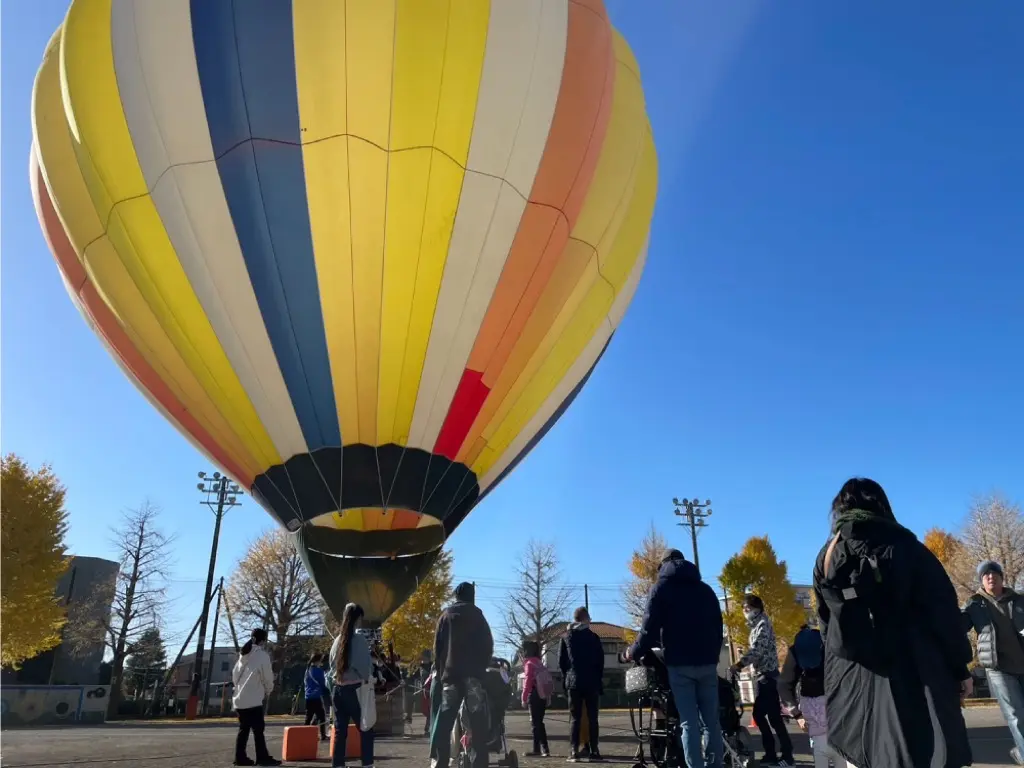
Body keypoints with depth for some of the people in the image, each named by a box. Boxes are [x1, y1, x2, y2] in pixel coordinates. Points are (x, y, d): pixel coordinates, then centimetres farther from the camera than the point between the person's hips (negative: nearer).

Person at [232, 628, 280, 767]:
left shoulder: (243, 654, 13)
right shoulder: (262, 655, -10)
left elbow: (234, 674, 15)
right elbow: (268, 677, -6)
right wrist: (267, 691, 11)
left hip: (239, 698, 8)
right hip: (253, 699, -8)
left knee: (243, 729, 12)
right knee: (258, 729, -3)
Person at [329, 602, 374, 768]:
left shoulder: (337, 639, 6)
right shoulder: (359, 639, -12)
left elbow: (332, 666, 12)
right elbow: (365, 666, -12)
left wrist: (335, 685, 17)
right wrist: (368, 680, 4)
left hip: (337, 689, 6)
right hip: (354, 690, -6)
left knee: (340, 731, 10)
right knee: (366, 730, 4)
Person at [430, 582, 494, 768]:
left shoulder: (446, 614, 9)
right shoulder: (477, 614, 7)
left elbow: (438, 646, 6)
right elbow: (488, 644, 2)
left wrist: (440, 670, 12)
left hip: (450, 673, 2)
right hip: (473, 673, -1)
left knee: (443, 722, 8)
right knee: (477, 722, -2)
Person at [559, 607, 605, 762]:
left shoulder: (566, 637, 6)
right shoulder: (593, 637, 0)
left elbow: (561, 661, 3)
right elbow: (600, 660, 0)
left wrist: (567, 678, 11)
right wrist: (599, 680, 7)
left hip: (573, 682, 1)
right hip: (591, 682, -1)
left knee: (574, 718, 3)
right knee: (592, 717, 3)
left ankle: (574, 752, -3)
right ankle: (594, 751, 0)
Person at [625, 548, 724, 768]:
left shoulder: (662, 587, 1)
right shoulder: (705, 589, 15)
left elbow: (650, 628, -6)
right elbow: (718, 627, 14)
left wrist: (633, 652, 7)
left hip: (679, 664, -4)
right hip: (707, 663, 4)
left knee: (689, 722, -2)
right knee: (712, 720, 9)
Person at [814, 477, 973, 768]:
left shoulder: (826, 558, 7)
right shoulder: (904, 545, -1)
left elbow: (826, 625, 9)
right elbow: (942, 609, -2)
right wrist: (959, 667, 5)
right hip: (911, 674, -2)